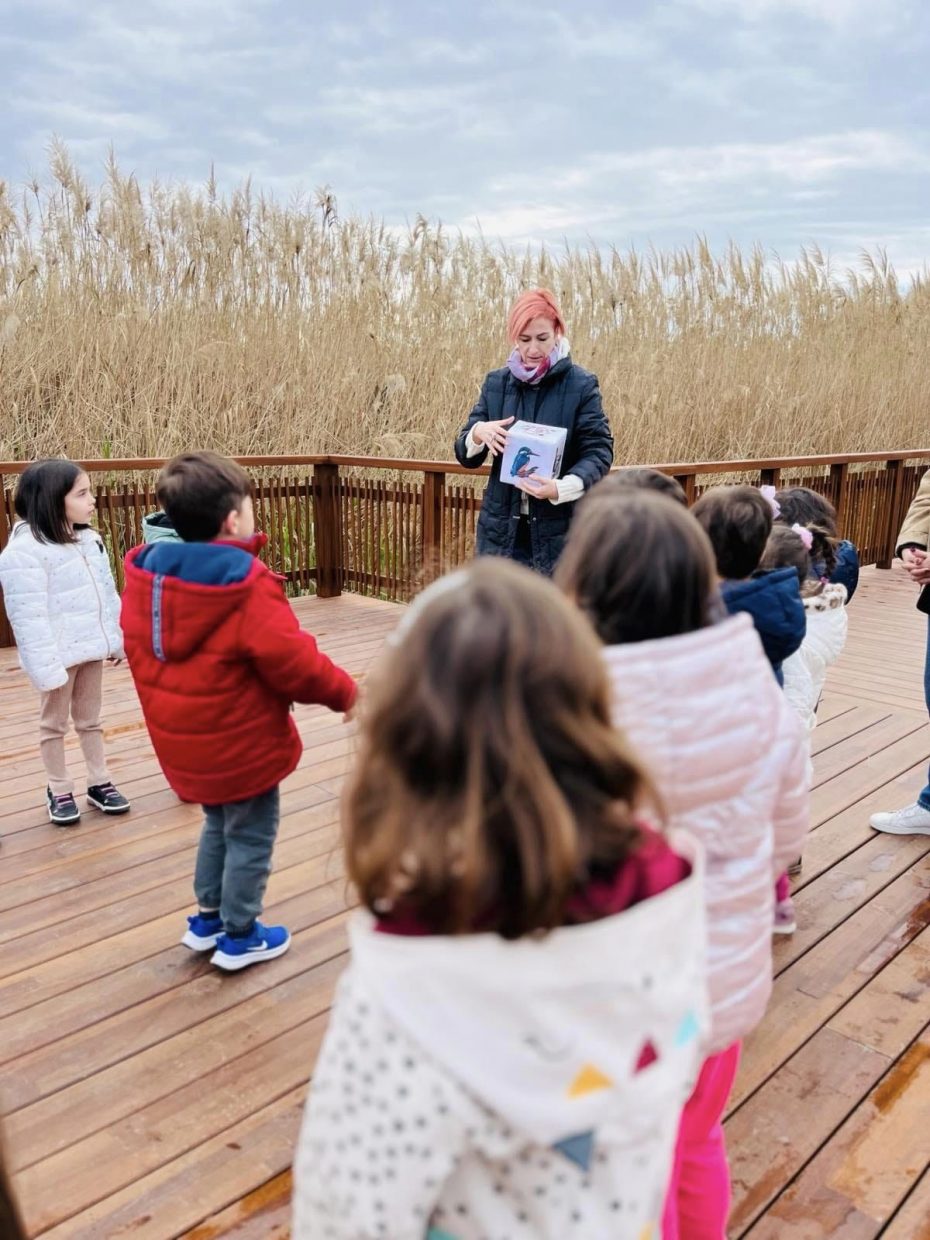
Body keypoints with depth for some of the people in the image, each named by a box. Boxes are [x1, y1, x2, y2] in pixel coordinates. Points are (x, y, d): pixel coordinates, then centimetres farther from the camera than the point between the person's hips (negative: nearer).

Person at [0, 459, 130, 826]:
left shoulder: (89, 540, 5)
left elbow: (108, 594, 12)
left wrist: (115, 639, 13)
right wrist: (46, 667, -23)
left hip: (91, 648, 7)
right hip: (59, 655, -7)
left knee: (90, 719, 18)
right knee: (54, 723, 11)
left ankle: (99, 783, 29)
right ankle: (59, 791, 24)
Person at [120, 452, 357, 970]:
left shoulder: (144, 573, -3)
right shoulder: (248, 586, -26)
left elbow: (139, 651, 9)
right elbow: (295, 665, -24)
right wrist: (345, 693, -7)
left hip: (183, 741, 8)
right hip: (240, 743, -8)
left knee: (219, 824, 28)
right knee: (251, 836, 13)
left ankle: (207, 918, 41)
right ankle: (240, 938, 27)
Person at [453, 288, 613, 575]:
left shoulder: (581, 385, -4)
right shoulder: (496, 383, 6)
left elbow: (599, 451, -8)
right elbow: (465, 455, 7)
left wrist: (561, 488, -27)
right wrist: (478, 433, -17)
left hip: (561, 532, -3)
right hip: (502, 530, 3)